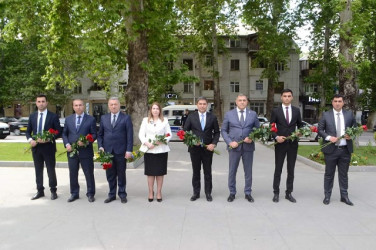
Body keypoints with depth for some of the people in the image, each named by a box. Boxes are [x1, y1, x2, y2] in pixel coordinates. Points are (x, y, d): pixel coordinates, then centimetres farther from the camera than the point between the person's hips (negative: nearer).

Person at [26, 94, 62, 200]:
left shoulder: (53, 116, -4)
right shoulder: (32, 116, 8)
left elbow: (58, 132, -6)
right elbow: (28, 131, 12)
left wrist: (48, 139, -18)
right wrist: (30, 140, -8)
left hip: (48, 147, -4)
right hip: (36, 147, 4)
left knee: (51, 170, 4)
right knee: (38, 170, 12)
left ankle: (53, 191, 16)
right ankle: (40, 191, 23)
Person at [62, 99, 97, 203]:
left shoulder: (91, 119, 0)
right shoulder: (68, 119, 10)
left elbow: (94, 134, -2)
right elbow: (64, 134, 12)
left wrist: (86, 141, -18)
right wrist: (67, 144, -5)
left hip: (86, 151, -3)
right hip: (72, 151, 3)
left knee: (89, 174, 4)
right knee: (73, 174, 10)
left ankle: (90, 194, 17)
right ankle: (74, 193, 24)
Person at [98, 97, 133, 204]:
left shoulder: (126, 118, -1)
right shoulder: (103, 118, 9)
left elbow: (130, 135, -4)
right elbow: (100, 134, 13)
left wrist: (129, 150, -10)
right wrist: (100, 146, -1)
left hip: (121, 151, -3)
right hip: (107, 151, 3)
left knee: (121, 174, 7)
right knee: (110, 174, 9)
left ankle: (122, 194, 19)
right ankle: (112, 194, 20)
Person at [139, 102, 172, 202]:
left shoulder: (164, 121, 8)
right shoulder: (145, 120, 9)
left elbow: (169, 135, 6)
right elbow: (141, 134, 4)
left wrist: (162, 141, -14)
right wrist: (147, 143, -12)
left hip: (161, 150, 0)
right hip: (149, 150, 0)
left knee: (160, 172, 4)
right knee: (150, 172, 4)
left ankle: (159, 192, 15)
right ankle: (150, 192, 16)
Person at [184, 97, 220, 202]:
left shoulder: (212, 117, 3)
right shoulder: (191, 117, 3)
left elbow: (217, 132, 5)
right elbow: (185, 131, 3)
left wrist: (214, 143, -9)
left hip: (208, 148, 0)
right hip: (195, 148, 0)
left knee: (207, 172, 7)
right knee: (196, 171, 10)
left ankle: (208, 193, 18)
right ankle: (196, 193, 21)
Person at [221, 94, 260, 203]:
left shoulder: (253, 114, 7)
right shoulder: (229, 114, 4)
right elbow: (223, 130, 5)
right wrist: (230, 142, -9)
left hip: (248, 146, 1)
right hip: (234, 147, -1)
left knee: (248, 171, 8)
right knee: (232, 171, 6)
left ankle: (248, 193, 21)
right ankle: (232, 193, 19)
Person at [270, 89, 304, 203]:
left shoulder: (296, 110, 7)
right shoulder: (276, 111, -1)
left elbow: (300, 125, 15)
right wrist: (276, 137, -15)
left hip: (293, 143, 2)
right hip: (280, 143, -2)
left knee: (291, 170, 8)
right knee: (278, 169, 4)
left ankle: (289, 193, 19)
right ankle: (276, 193, 15)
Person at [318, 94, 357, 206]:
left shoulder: (349, 114, 7)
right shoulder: (326, 115, 1)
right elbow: (320, 130, 0)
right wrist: (329, 137, -15)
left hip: (345, 150, 2)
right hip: (331, 149, -2)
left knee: (344, 174, 11)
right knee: (329, 174, 7)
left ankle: (344, 196, 22)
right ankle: (327, 196, 17)